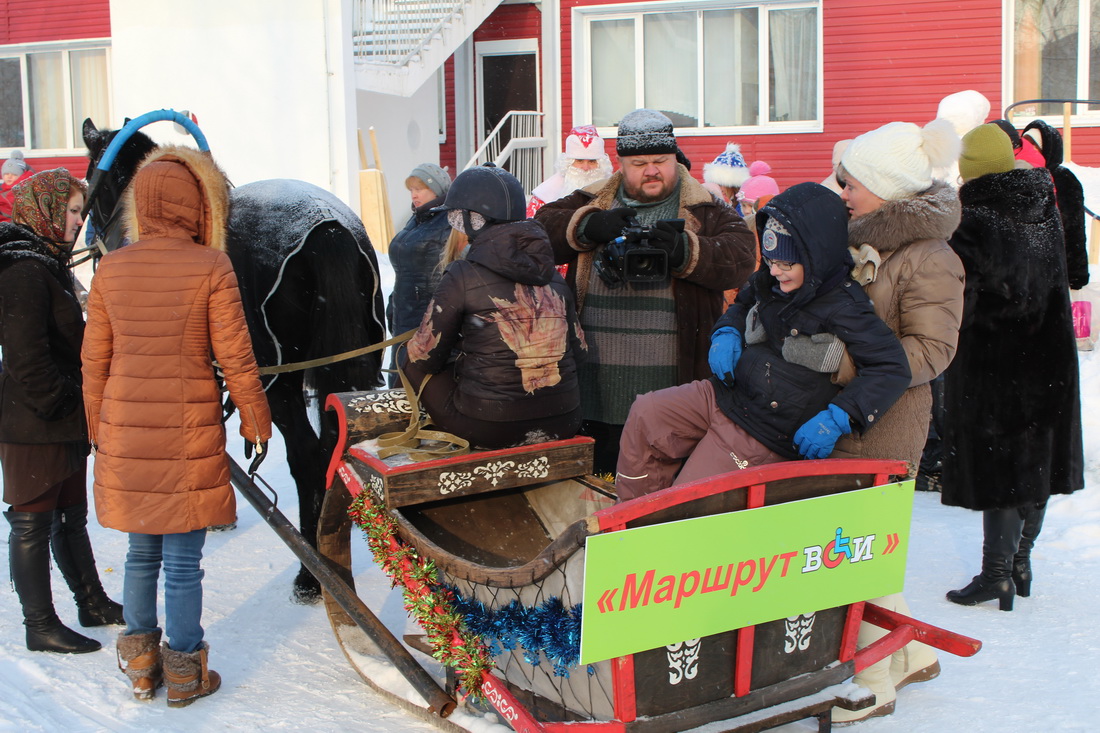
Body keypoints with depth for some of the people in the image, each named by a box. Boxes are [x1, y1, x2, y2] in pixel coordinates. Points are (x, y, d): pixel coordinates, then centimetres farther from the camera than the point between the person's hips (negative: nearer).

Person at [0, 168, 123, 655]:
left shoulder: (48, 264, 14)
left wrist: (78, 402, 15)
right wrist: (63, 402, -18)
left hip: (63, 423, 10)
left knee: (71, 516, 20)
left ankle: (93, 603, 32)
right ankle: (40, 627, 11)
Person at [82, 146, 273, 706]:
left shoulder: (111, 269, 2)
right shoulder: (211, 267, -10)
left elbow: (95, 360, 7)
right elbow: (235, 359, -8)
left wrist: (101, 430, 18)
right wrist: (257, 423, 3)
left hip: (124, 432, 4)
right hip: (189, 434, -4)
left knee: (142, 551, 18)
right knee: (183, 560, 6)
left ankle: (141, 665, 29)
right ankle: (184, 674, 17)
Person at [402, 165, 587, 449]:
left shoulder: (462, 276, -9)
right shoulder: (553, 275, 6)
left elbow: (425, 357, -2)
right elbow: (577, 348, 12)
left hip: (489, 428, -6)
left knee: (414, 367, 18)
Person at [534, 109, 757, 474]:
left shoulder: (705, 211, 8)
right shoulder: (590, 204, 16)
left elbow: (741, 257, -7)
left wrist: (685, 251, -23)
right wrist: (589, 226, -13)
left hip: (672, 385, -2)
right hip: (598, 385, 2)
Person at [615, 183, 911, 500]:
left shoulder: (843, 308, -19)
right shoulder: (770, 284, 4)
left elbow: (893, 368, -21)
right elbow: (743, 305, 27)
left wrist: (837, 419, -28)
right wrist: (726, 332, 2)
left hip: (760, 436, -7)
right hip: (722, 395, 8)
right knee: (644, 416, -7)